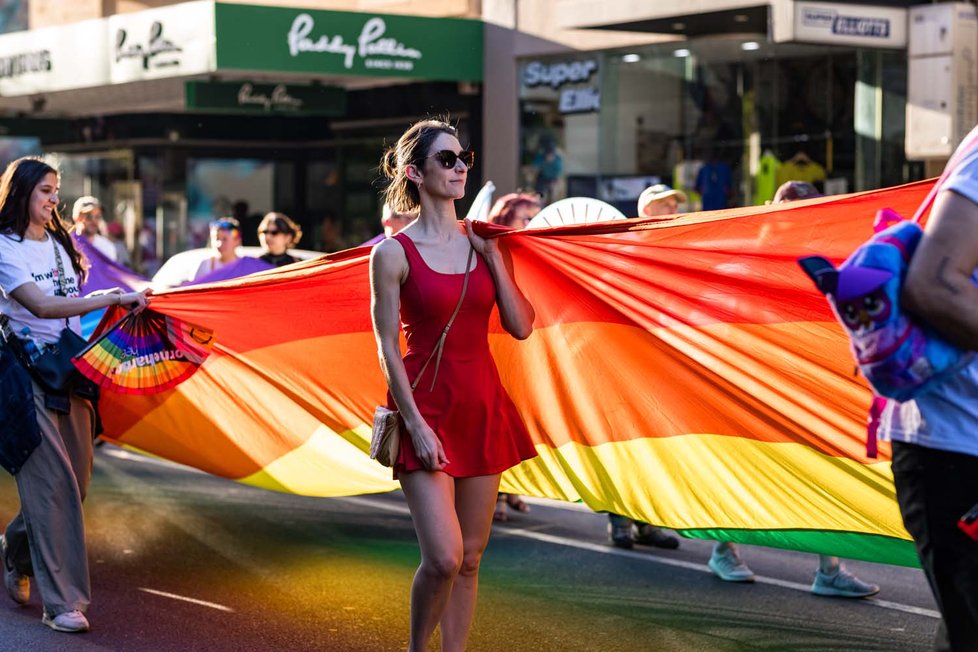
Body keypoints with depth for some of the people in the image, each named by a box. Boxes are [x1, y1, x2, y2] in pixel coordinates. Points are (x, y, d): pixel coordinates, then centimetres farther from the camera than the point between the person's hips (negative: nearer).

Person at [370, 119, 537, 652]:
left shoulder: (482, 243, 8)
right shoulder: (393, 253, -5)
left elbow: (521, 327, 1)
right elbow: (388, 349, -7)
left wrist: (493, 254, -5)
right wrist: (415, 424, -14)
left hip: (482, 407, 5)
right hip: (426, 407, -5)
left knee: (470, 558, 8)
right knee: (443, 557, -13)